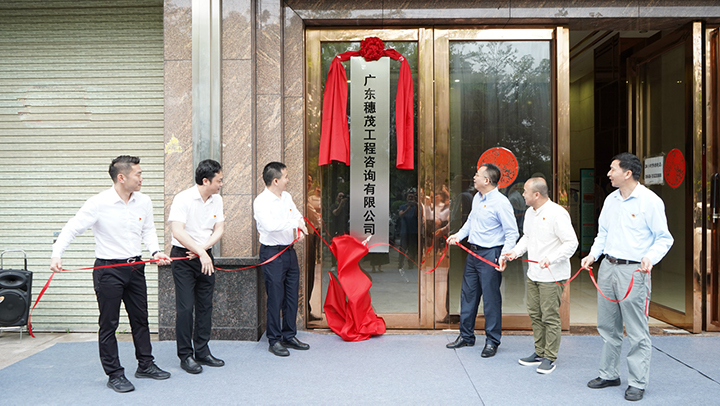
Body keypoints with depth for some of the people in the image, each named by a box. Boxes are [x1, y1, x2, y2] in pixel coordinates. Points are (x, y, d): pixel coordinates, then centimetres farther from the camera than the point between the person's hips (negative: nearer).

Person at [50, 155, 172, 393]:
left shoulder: (143, 202, 1)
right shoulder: (99, 203, -15)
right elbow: (72, 229, -12)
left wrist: (155, 251, -3)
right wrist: (57, 254, -25)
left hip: (135, 267, 5)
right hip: (108, 269, -5)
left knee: (140, 318, 15)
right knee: (109, 324, 4)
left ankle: (145, 365, 30)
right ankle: (114, 375, 17)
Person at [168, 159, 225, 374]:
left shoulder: (217, 199, 4)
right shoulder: (183, 199, -15)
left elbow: (219, 229, 3)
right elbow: (178, 232, -23)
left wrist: (204, 249, -13)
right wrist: (201, 253, -26)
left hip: (205, 256, 6)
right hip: (183, 256, -6)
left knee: (205, 306, 10)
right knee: (185, 307, -3)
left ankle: (202, 352, 22)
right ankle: (185, 356, 11)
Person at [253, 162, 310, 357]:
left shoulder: (287, 197, 10)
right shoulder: (261, 201, -14)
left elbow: (298, 215, 16)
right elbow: (270, 225, -29)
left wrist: (300, 229, -5)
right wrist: (294, 222, -25)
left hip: (289, 251, 8)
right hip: (272, 253, -7)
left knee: (292, 295, 12)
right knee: (275, 298, -1)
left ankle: (289, 336, 25)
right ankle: (274, 340, 13)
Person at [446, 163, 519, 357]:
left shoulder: (501, 203, -16)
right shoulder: (477, 198, 10)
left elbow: (512, 233, -16)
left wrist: (504, 257, -25)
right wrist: (459, 235, 12)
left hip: (490, 255, -9)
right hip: (473, 253, 9)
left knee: (491, 298, 0)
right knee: (468, 294, 15)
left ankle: (492, 341, 15)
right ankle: (466, 336, 29)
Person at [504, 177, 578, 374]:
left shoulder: (557, 213, -17)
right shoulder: (530, 212, 10)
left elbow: (571, 243, -18)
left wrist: (551, 259, -27)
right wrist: (516, 251, 7)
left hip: (553, 276, -9)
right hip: (533, 274, 9)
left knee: (550, 317, -2)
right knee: (535, 314, 15)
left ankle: (550, 357, 11)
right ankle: (539, 352, 28)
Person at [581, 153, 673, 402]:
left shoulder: (650, 201, -9)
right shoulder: (611, 199, 11)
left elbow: (664, 238, -6)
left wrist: (651, 257, -23)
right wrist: (593, 254, 5)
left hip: (633, 271, -7)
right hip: (608, 267, 7)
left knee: (637, 332, 0)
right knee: (608, 327, 14)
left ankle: (637, 383, 13)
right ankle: (609, 374, 28)